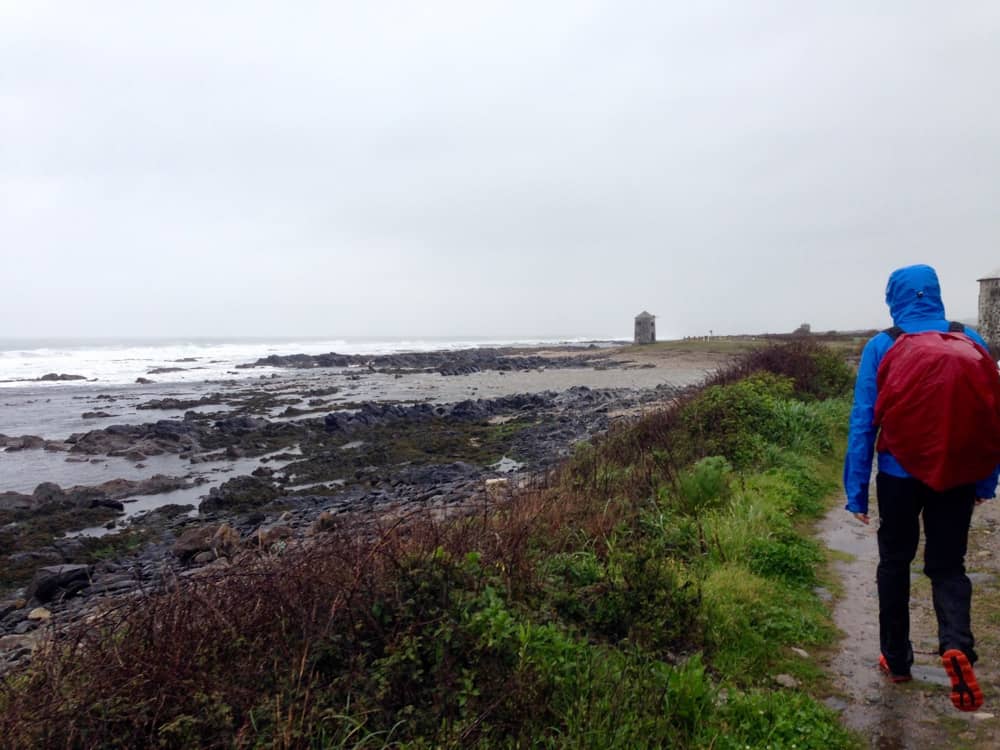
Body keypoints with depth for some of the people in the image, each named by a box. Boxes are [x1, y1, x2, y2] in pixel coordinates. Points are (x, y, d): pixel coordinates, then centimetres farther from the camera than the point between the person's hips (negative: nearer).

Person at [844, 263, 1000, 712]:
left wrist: (856, 491, -4)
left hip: (900, 476, -1)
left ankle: (896, 659, 25)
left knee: (895, 562, 16)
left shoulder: (882, 347, -9)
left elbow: (863, 421, -10)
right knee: (948, 565, 13)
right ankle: (957, 644, -13)